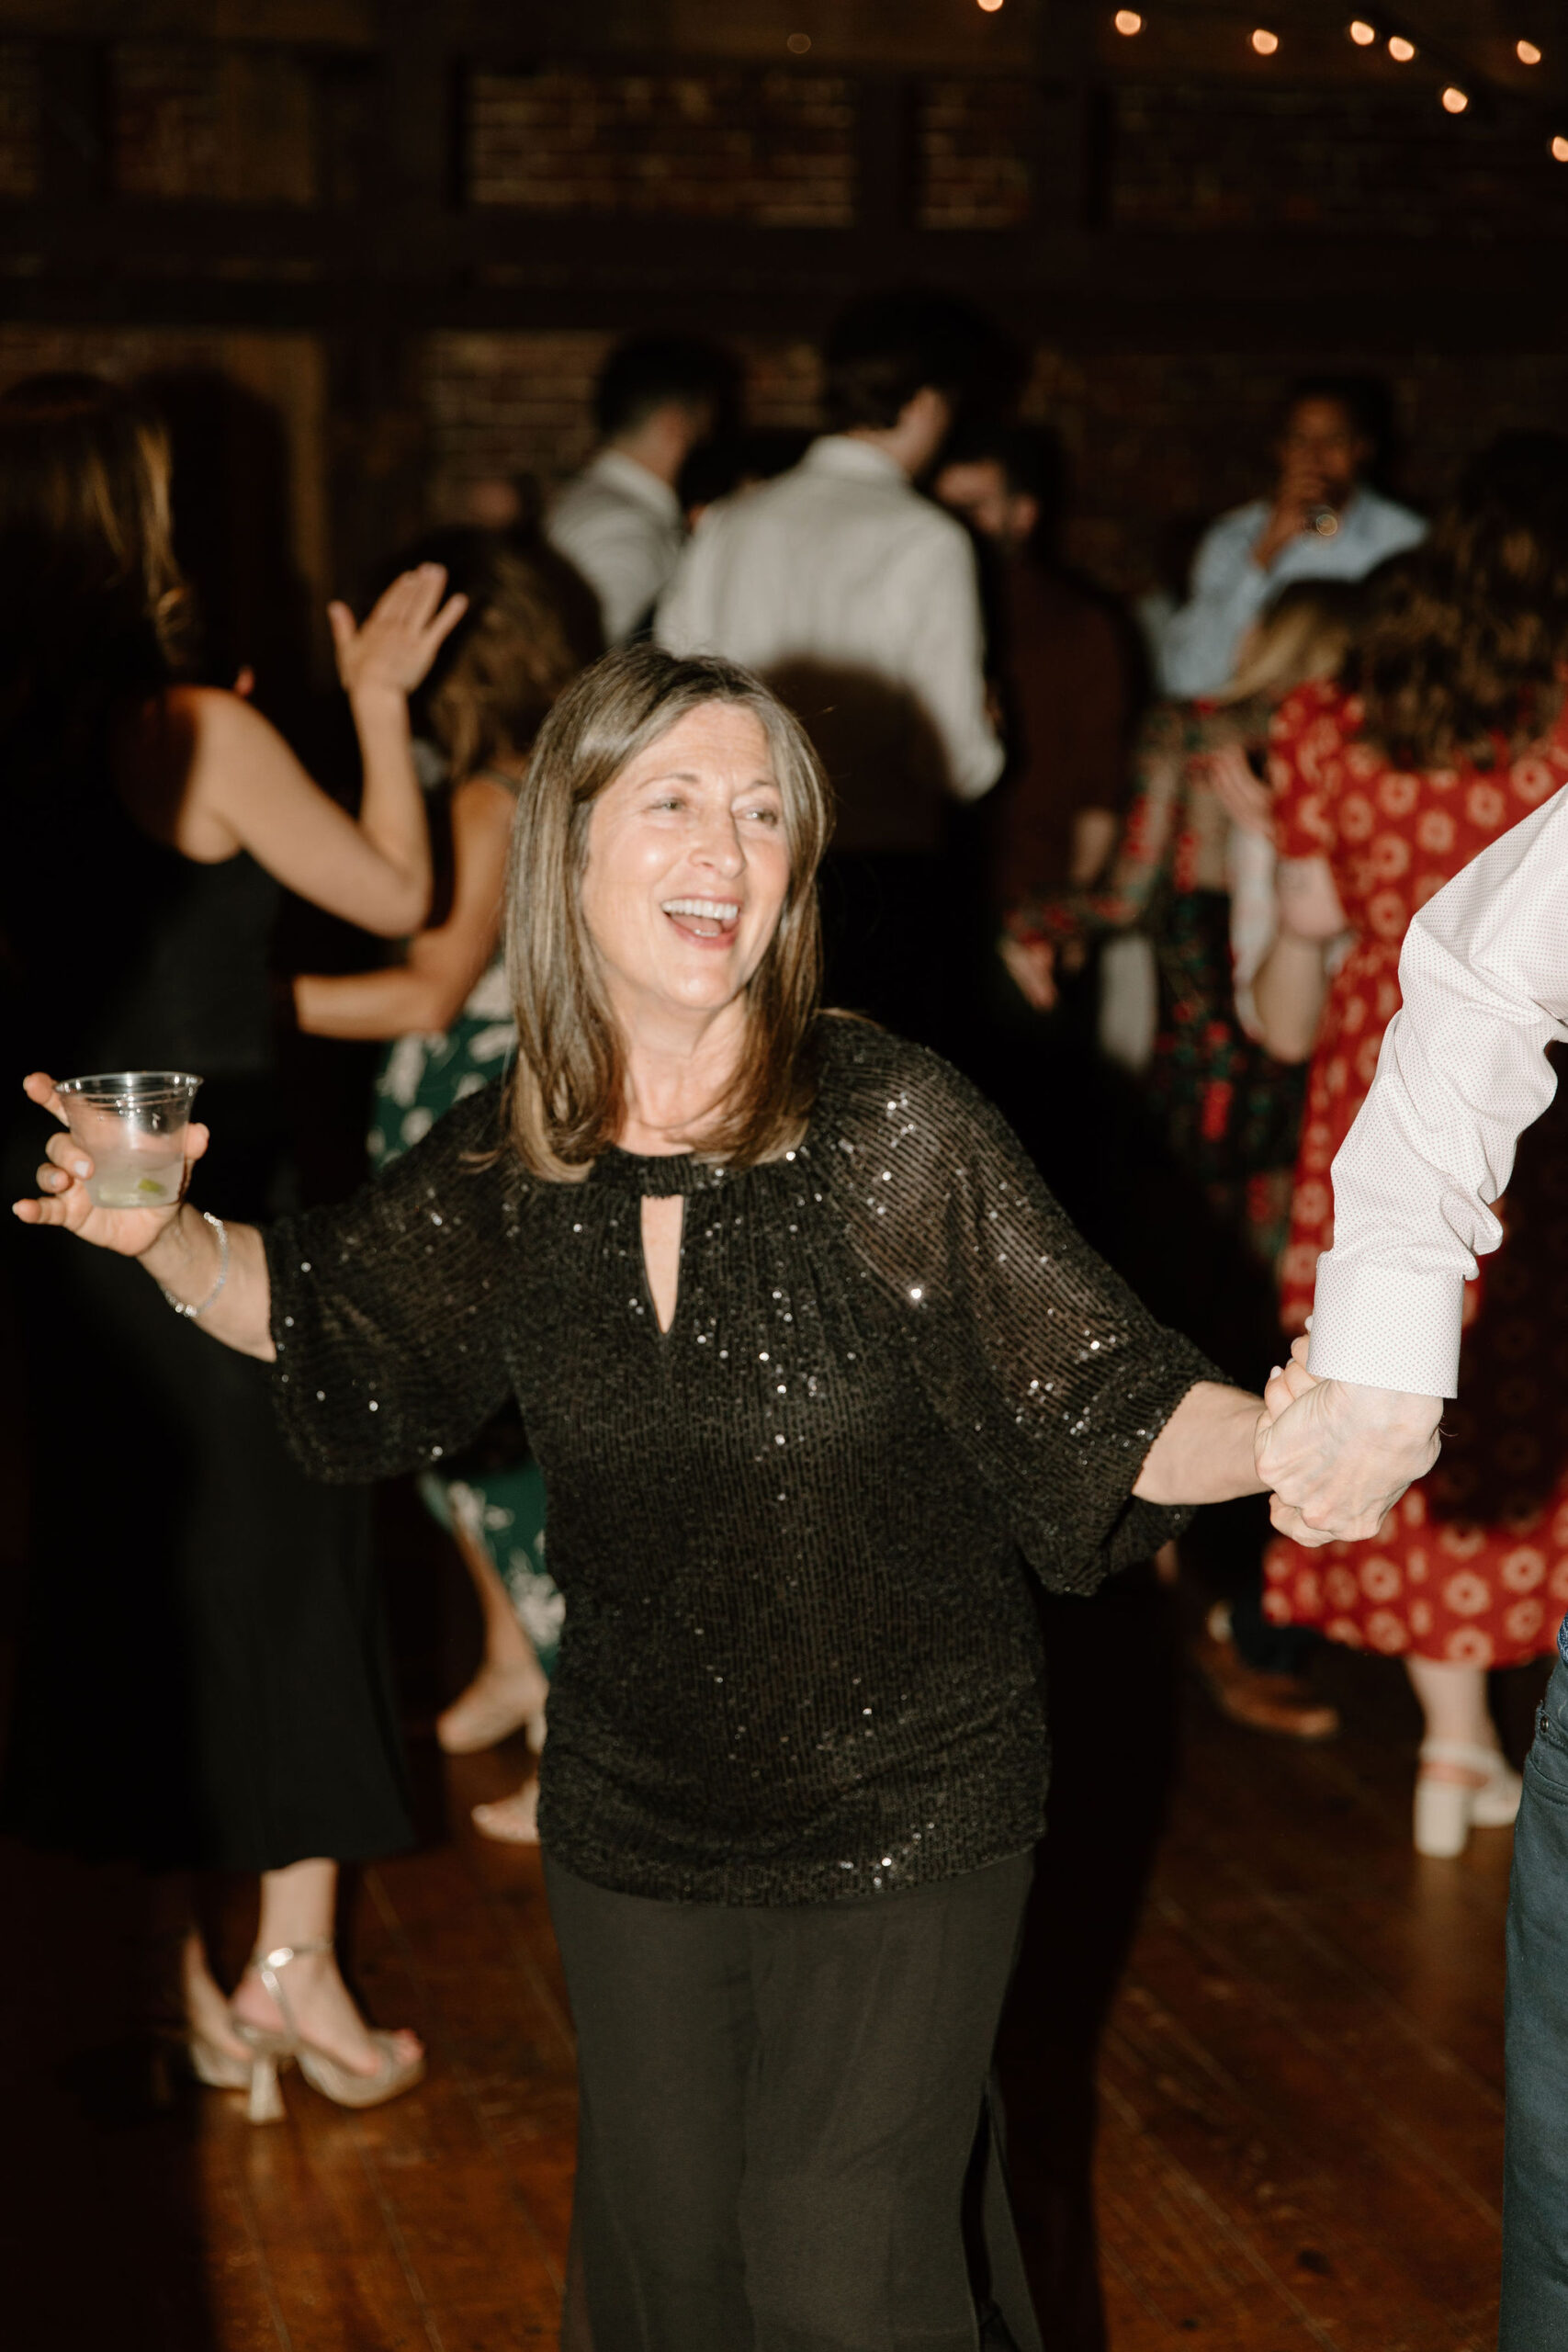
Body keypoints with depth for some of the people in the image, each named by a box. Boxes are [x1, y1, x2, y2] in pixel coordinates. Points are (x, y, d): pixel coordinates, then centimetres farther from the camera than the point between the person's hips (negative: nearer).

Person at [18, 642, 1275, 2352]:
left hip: (897, 1819, -4)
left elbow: (1106, 1411, -19)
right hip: (633, 1814, 4)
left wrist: (1288, 1431, -37)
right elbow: (309, 1314, 10)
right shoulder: (510, 1157, -7)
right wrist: (161, 1236, -8)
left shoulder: (893, 1129, -19)